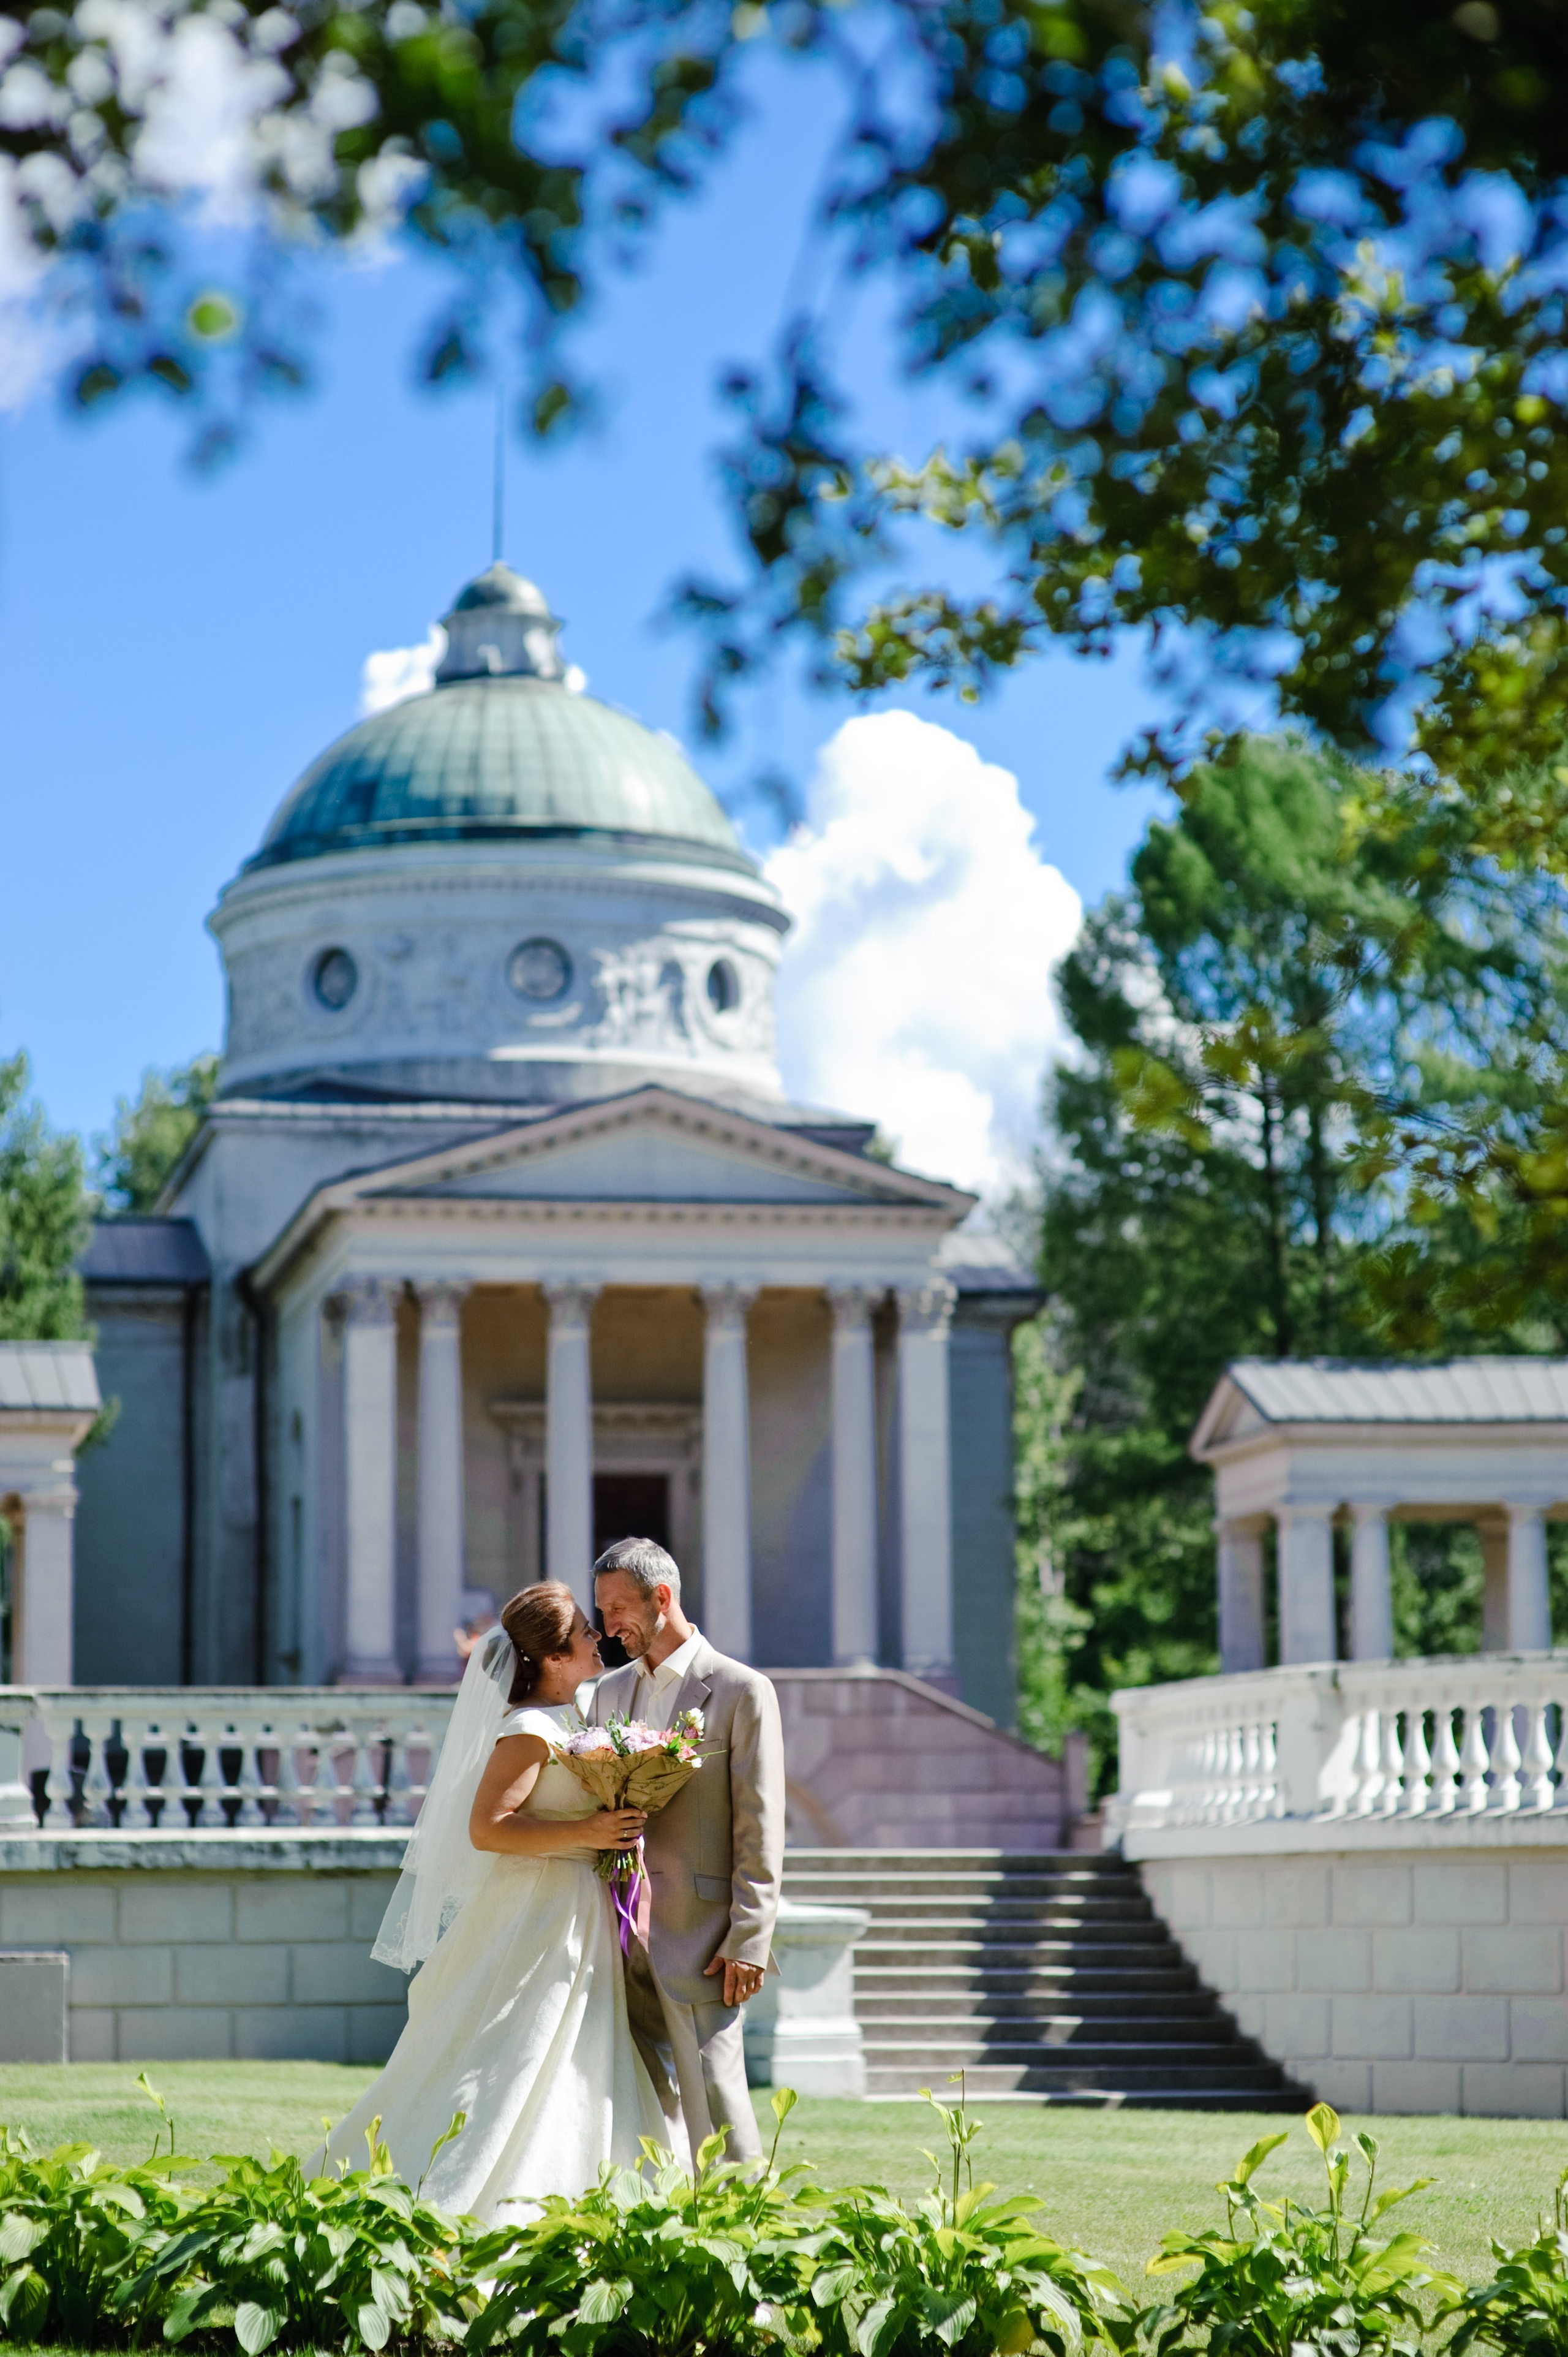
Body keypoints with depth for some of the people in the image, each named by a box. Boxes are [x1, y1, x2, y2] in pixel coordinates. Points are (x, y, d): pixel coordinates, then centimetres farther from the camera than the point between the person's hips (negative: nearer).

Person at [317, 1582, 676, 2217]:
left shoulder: (562, 1719, 14)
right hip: (536, 1920, -10)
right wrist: (586, 1834, -23)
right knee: (506, 2077, -8)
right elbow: (486, 1828, -23)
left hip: (571, 1920, 10)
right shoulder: (531, 1728, -16)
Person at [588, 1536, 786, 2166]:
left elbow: (760, 1831, -7)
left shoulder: (742, 1691, -4)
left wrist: (748, 1941, -13)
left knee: (711, 2088, -9)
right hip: (623, 1931, 6)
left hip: (700, 1933, -6)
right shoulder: (610, 1693, 15)